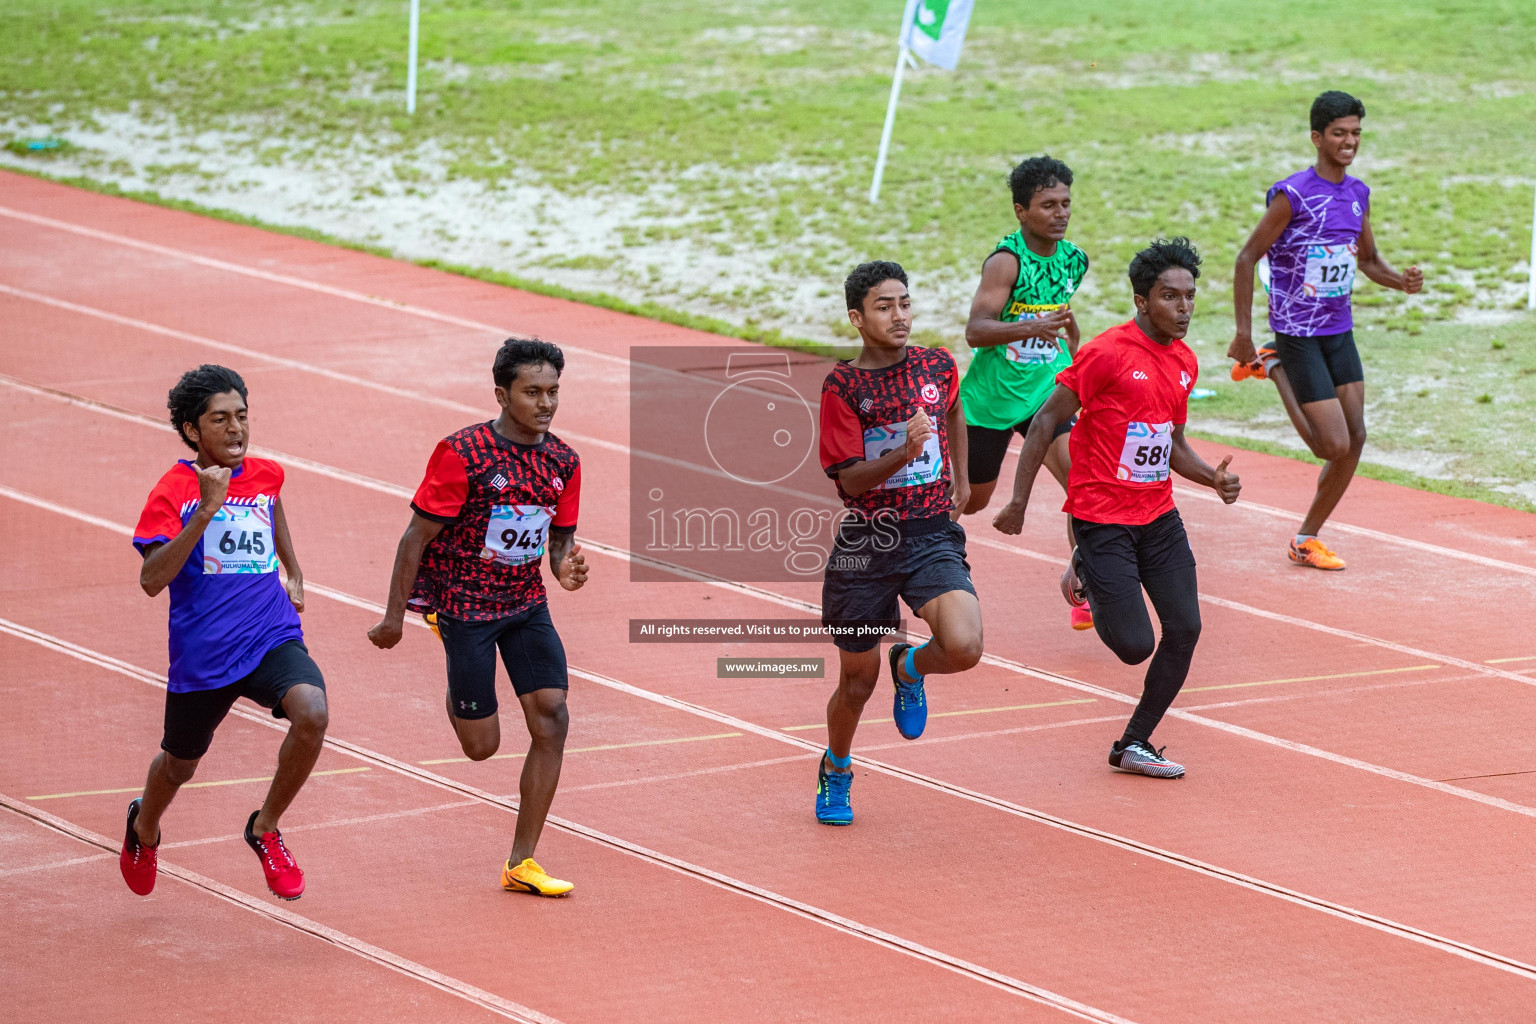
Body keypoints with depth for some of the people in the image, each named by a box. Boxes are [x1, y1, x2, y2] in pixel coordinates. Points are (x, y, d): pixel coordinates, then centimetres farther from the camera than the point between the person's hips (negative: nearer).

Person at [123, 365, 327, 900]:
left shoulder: (266, 475, 3)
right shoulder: (174, 489, -12)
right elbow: (152, 580, -24)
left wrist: (293, 572, 35)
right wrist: (206, 510, -30)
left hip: (273, 639, 3)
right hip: (201, 653, -2)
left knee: (311, 714, -28)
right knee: (180, 766, 17)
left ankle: (266, 827, -5)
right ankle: (144, 828, 54)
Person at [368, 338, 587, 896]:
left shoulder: (563, 462, -1)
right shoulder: (463, 453, -17)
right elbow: (417, 536, -12)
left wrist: (565, 567, -13)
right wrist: (394, 616, -9)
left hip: (527, 603, 5)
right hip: (465, 602, -5)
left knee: (551, 719, -9)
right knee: (482, 745, 0)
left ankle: (521, 864, 1)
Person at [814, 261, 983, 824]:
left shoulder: (938, 367, 2)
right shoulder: (842, 387, -8)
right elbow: (851, 479, -13)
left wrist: (960, 479, 34)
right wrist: (904, 453, -29)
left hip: (933, 536, 2)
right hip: (865, 543, -2)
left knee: (963, 646, -24)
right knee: (857, 681, 11)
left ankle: (911, 668, 13)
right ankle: (835, 770, 42)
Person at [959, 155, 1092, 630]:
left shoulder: (1073, 260, 0)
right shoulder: (1007, 260, -20)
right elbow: (975, 331, -29)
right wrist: (1032, 328, -44)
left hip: (1045, 394, 4)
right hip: (991, 394, -4)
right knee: (971, 499, 13)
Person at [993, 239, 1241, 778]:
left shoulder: (1184, 361, 8)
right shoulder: (1108, 353, -15)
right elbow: (1047, 421, -9)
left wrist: (1214, 477, 1)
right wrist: (1019, 501, -10)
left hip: (1158, 516, 7)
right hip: (1102, 516, -7)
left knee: (1185, 629, -4)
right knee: (1134, 645, -10)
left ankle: (1134, 745, 11)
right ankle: (1086, 573, 22)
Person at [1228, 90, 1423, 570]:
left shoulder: (1358, 194, 5)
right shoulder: (1292, 195, -17)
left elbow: (1368, 258, 19)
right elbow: (1247, 260, -12)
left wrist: (1400, 280, -3)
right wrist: (1242, 334, -14)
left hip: (1340, 332, 7)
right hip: (1298, 335, -7)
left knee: (1354, 439, 3)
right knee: (1336, 446, -8)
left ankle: (1307, 538, 18)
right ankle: (1276, 371, 16)